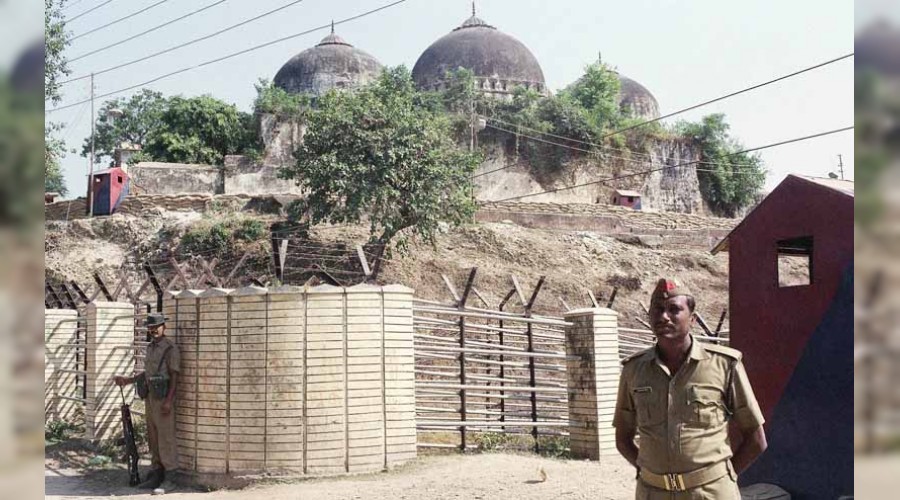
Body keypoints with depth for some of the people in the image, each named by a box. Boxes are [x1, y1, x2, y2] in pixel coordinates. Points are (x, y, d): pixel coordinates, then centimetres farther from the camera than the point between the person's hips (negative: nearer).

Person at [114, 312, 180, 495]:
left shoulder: (170, 348, -12)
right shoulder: (151, 347, 14)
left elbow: (174, 376, -16)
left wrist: (168, 401, -22)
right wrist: (127, 380, 18)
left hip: (164, 399, -9)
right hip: (151, 397, 9)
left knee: (166, 438, -7)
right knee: (153, 438, 11)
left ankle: (169, 479, -4)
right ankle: (156, 476, 17)